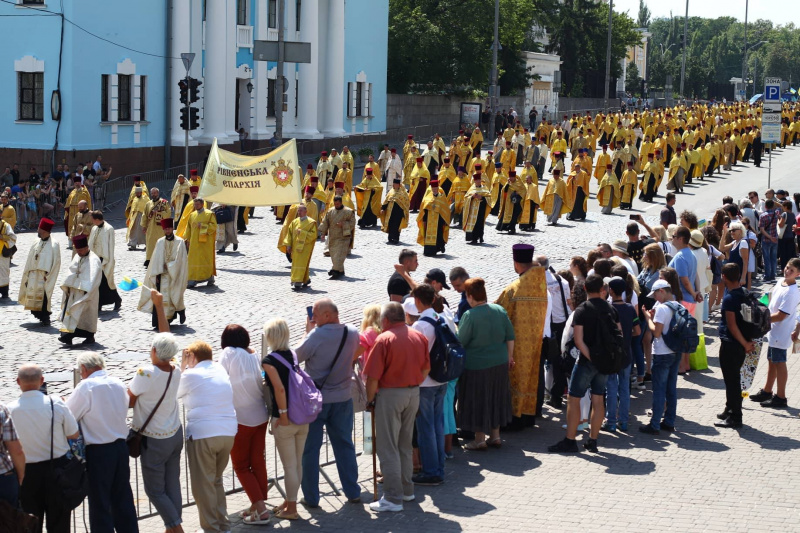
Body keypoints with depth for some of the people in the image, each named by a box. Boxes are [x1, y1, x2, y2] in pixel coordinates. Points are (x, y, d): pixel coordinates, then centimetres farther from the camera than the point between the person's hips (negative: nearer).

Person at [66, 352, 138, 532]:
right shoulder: (118, 384, 4)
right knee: (123, 498, 15)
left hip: (98, 451, -6)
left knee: (99, 503, 2)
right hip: (121, 447, 6)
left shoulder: (86, 387, -15)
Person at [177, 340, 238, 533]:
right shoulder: (222, 371, 12)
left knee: (203, 484, 4)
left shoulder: (191, 375, -7)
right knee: (216, 480, 21)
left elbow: (176, 394, 9)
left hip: (202, 435, -7)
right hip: (228, 432, 7)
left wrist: (183, 368, 15)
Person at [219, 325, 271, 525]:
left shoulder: (229, 353, -13)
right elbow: (262, 384, 1)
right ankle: (260, 505, 21)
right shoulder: (255, 356, 1)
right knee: (258, 462, 15)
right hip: (260, 416, 5)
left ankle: (260, 508, -2)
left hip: (240, 418, -5)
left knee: (241, 466, 6)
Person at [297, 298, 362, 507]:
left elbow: (298, 356, -8)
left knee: (310, 449, 7)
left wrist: (308, 331, 3)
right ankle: (352, 492, 19)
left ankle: (311, 497, 11)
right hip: (343, 398, 4)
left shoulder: (316, 335, -20)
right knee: (345, 445, 16)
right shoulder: (353, 334, -4)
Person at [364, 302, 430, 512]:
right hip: (414, 393, 6)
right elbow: (425, 370, 10)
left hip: (390, 394, -6)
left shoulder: (384, 340, -14)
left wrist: (370, 400, -3)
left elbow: (373, 377, -15)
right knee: (405, 444, 20)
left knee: (388, 448, -1)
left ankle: (393, 498, -1)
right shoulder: (419, 337, 4)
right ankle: (407, 489, 27)